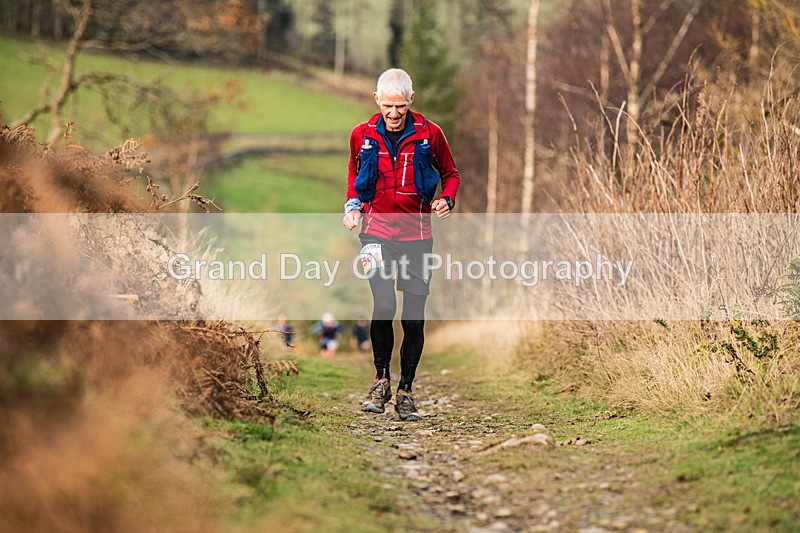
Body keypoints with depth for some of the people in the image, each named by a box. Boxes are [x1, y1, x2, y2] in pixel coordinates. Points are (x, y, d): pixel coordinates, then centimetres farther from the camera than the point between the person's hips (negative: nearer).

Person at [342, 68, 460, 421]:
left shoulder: (429, 133, -2)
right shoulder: (362, 135, 2)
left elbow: (450, 174, 12)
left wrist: (446, 200, -8)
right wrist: (353, 206, 4)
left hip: (416, 233, 0)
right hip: (376, 230, 0)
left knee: (414, 319, 2)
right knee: (384, 306, -18)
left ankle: (405, 390, 17)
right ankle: (381, 379, 3)